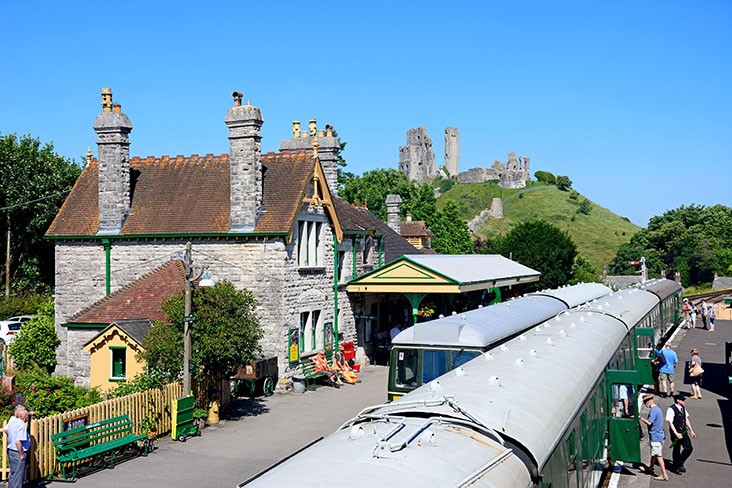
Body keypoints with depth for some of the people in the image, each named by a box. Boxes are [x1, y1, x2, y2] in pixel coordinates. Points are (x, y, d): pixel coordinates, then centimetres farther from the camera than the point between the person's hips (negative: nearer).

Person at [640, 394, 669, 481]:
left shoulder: (653, 410, -19)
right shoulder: (657, 409, 13)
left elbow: (649, 422, -24)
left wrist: (640, 418, -18)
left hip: (655, 436, -10)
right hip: (659, 435, 10)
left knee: (658, 456, -6)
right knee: (654, 454, 23)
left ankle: (664, 475, -4)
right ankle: (650, 469, 38)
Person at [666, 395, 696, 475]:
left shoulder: (683, 408, 7)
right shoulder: (671, 409, -18)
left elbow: (686, 419, 16)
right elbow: (670, 422, -20)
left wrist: (691, 430, 14)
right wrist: (676, 433, -26)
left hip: (684, 432, 7)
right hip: (675, 433, -7)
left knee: (689, 448, 5)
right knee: (676, 450, 6)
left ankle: (680, 463, 25)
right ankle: (676, 467, 24)